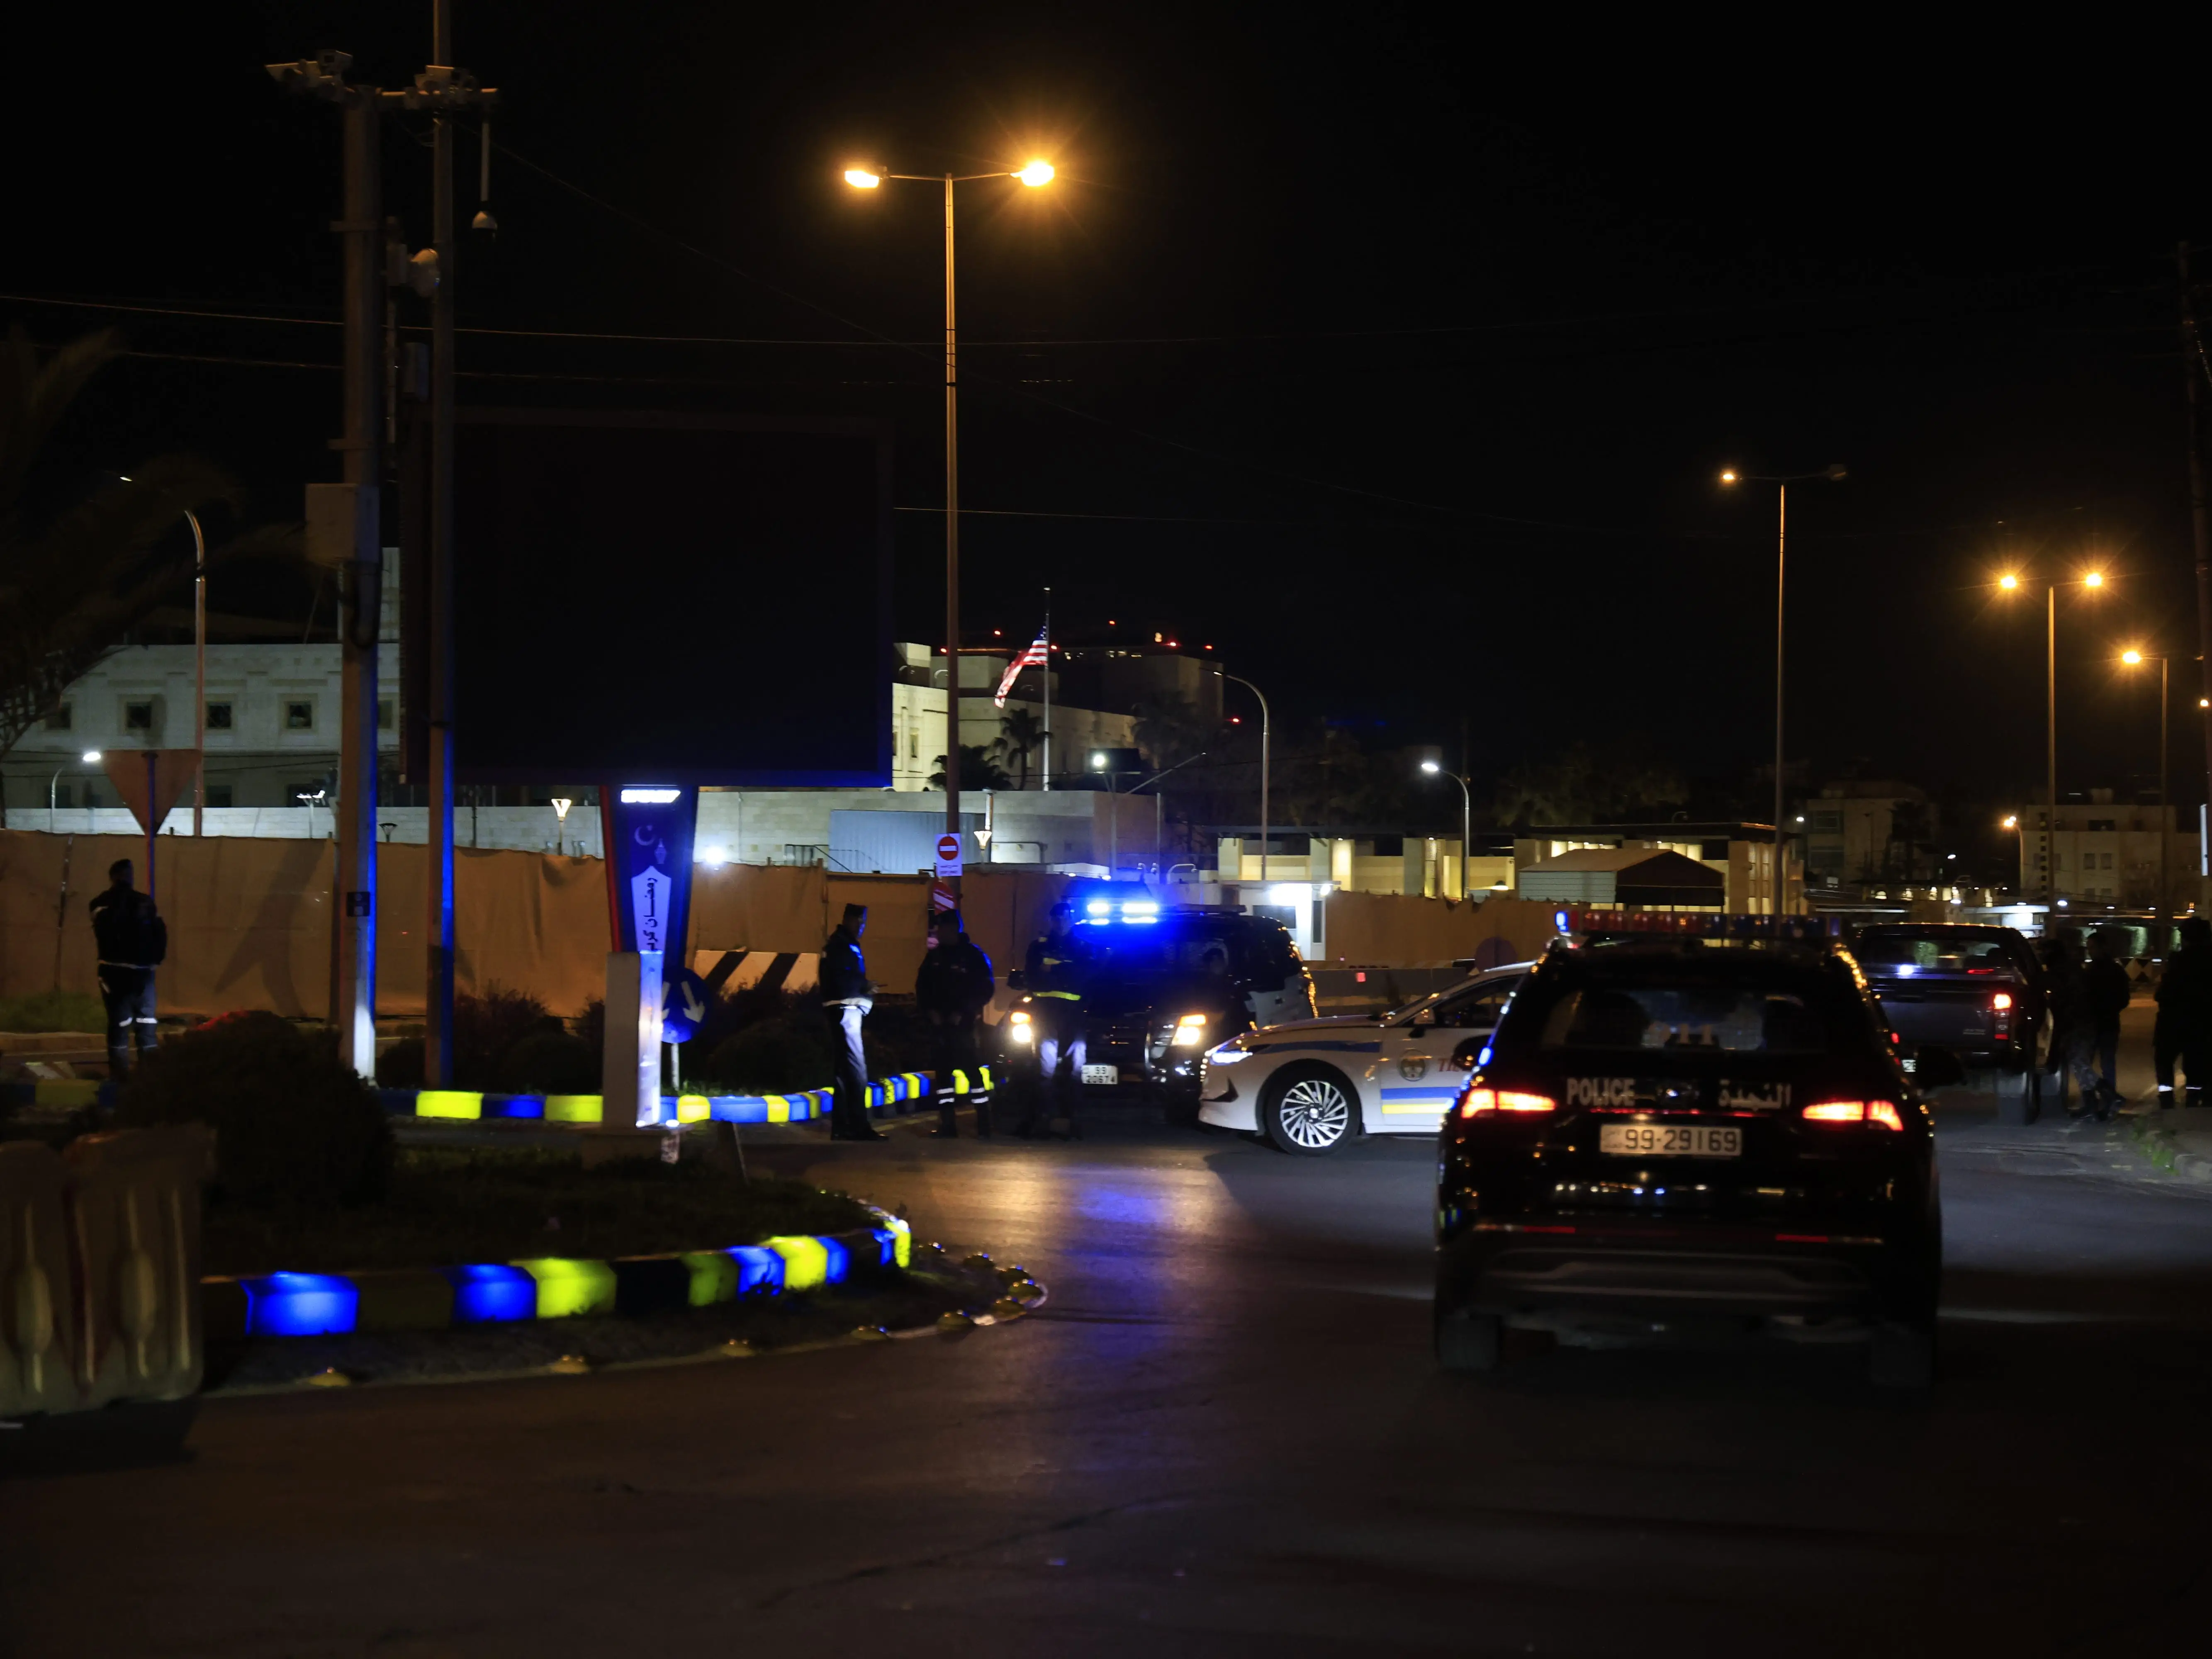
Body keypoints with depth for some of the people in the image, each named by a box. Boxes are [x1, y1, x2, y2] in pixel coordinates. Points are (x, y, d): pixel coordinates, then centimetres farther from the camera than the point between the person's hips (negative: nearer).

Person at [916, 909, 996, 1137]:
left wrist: (964, 1013, -11)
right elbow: (922, 987, 16)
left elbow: (986, 988, -5)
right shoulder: (934, 956, 12)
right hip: (940, 1023, 5)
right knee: (943, 1069, 4)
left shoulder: (972, 954, -3)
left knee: (971, 1067, -10)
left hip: (963, 1023, -5)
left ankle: (984, 1122, -7)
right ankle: (947, 1123, 7)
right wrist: (930, 1011, 0)